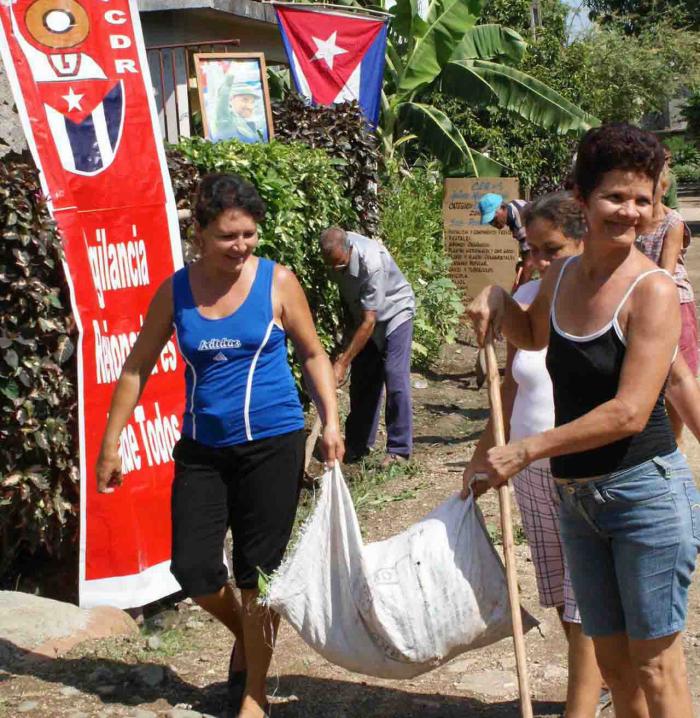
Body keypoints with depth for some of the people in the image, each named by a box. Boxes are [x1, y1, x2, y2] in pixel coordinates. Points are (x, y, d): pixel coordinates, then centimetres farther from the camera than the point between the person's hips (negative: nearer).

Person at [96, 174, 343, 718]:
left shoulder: (277, 282, -6)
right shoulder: (176, 291, 0)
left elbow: (313, 353, 5)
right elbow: (138, 367, 8)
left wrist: (331, 420, -7)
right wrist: (111, 443, 6)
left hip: (272, 443, -3)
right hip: (202, 447, 3)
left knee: (258, 571, 3)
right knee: (192, 569, 2)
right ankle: (244, 632, 35)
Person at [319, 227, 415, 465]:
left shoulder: (371, 262, -37)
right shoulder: (334, 254, -17)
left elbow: (369, 321, -34)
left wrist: (342, 362, -33)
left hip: (394, 312, -6)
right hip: (363, 315, 6)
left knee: (395, 379, -14)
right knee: (361, 380, 5)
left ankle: (399, 449, -8)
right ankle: (358, 445, 15)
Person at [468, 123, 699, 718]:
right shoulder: (561, 276, 5)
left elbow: (629, 413, -23)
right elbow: (533, 334, 28)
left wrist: (526, 451, -18)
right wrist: (496, 299, 6)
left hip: (647, 491, -7)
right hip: (577, 498, 7)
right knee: (612, 661, 16)